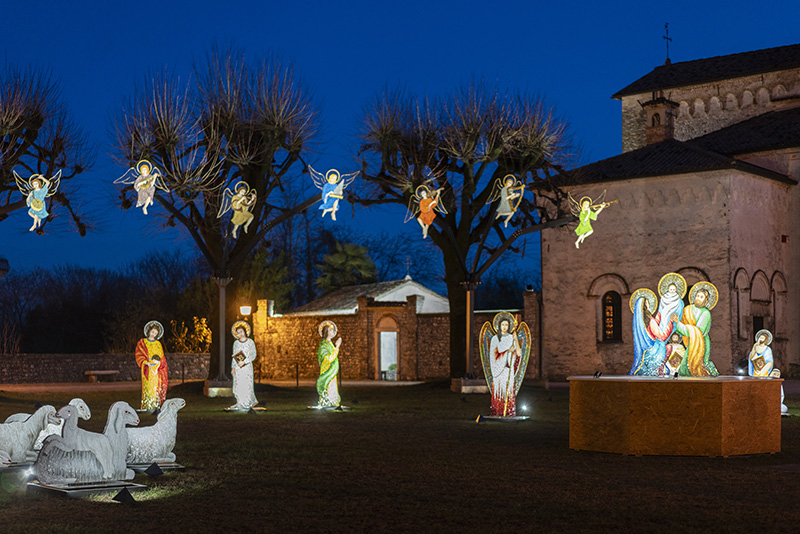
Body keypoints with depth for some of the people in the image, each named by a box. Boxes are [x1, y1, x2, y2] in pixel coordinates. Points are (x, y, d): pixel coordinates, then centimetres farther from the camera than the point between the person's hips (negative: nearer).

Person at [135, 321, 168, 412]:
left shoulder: (158, 344, 17)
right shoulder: (142, 342, 10)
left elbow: (162, 356, 14)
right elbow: (139, 355, 3)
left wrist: (158, 361, -7)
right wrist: (147, 362, -12)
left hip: (158, 369, 3)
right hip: (148, 368, -3)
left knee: (158, 386, -5)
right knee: (149, 387, -12)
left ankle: (157, 406, -4)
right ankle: (149, 407, -15)